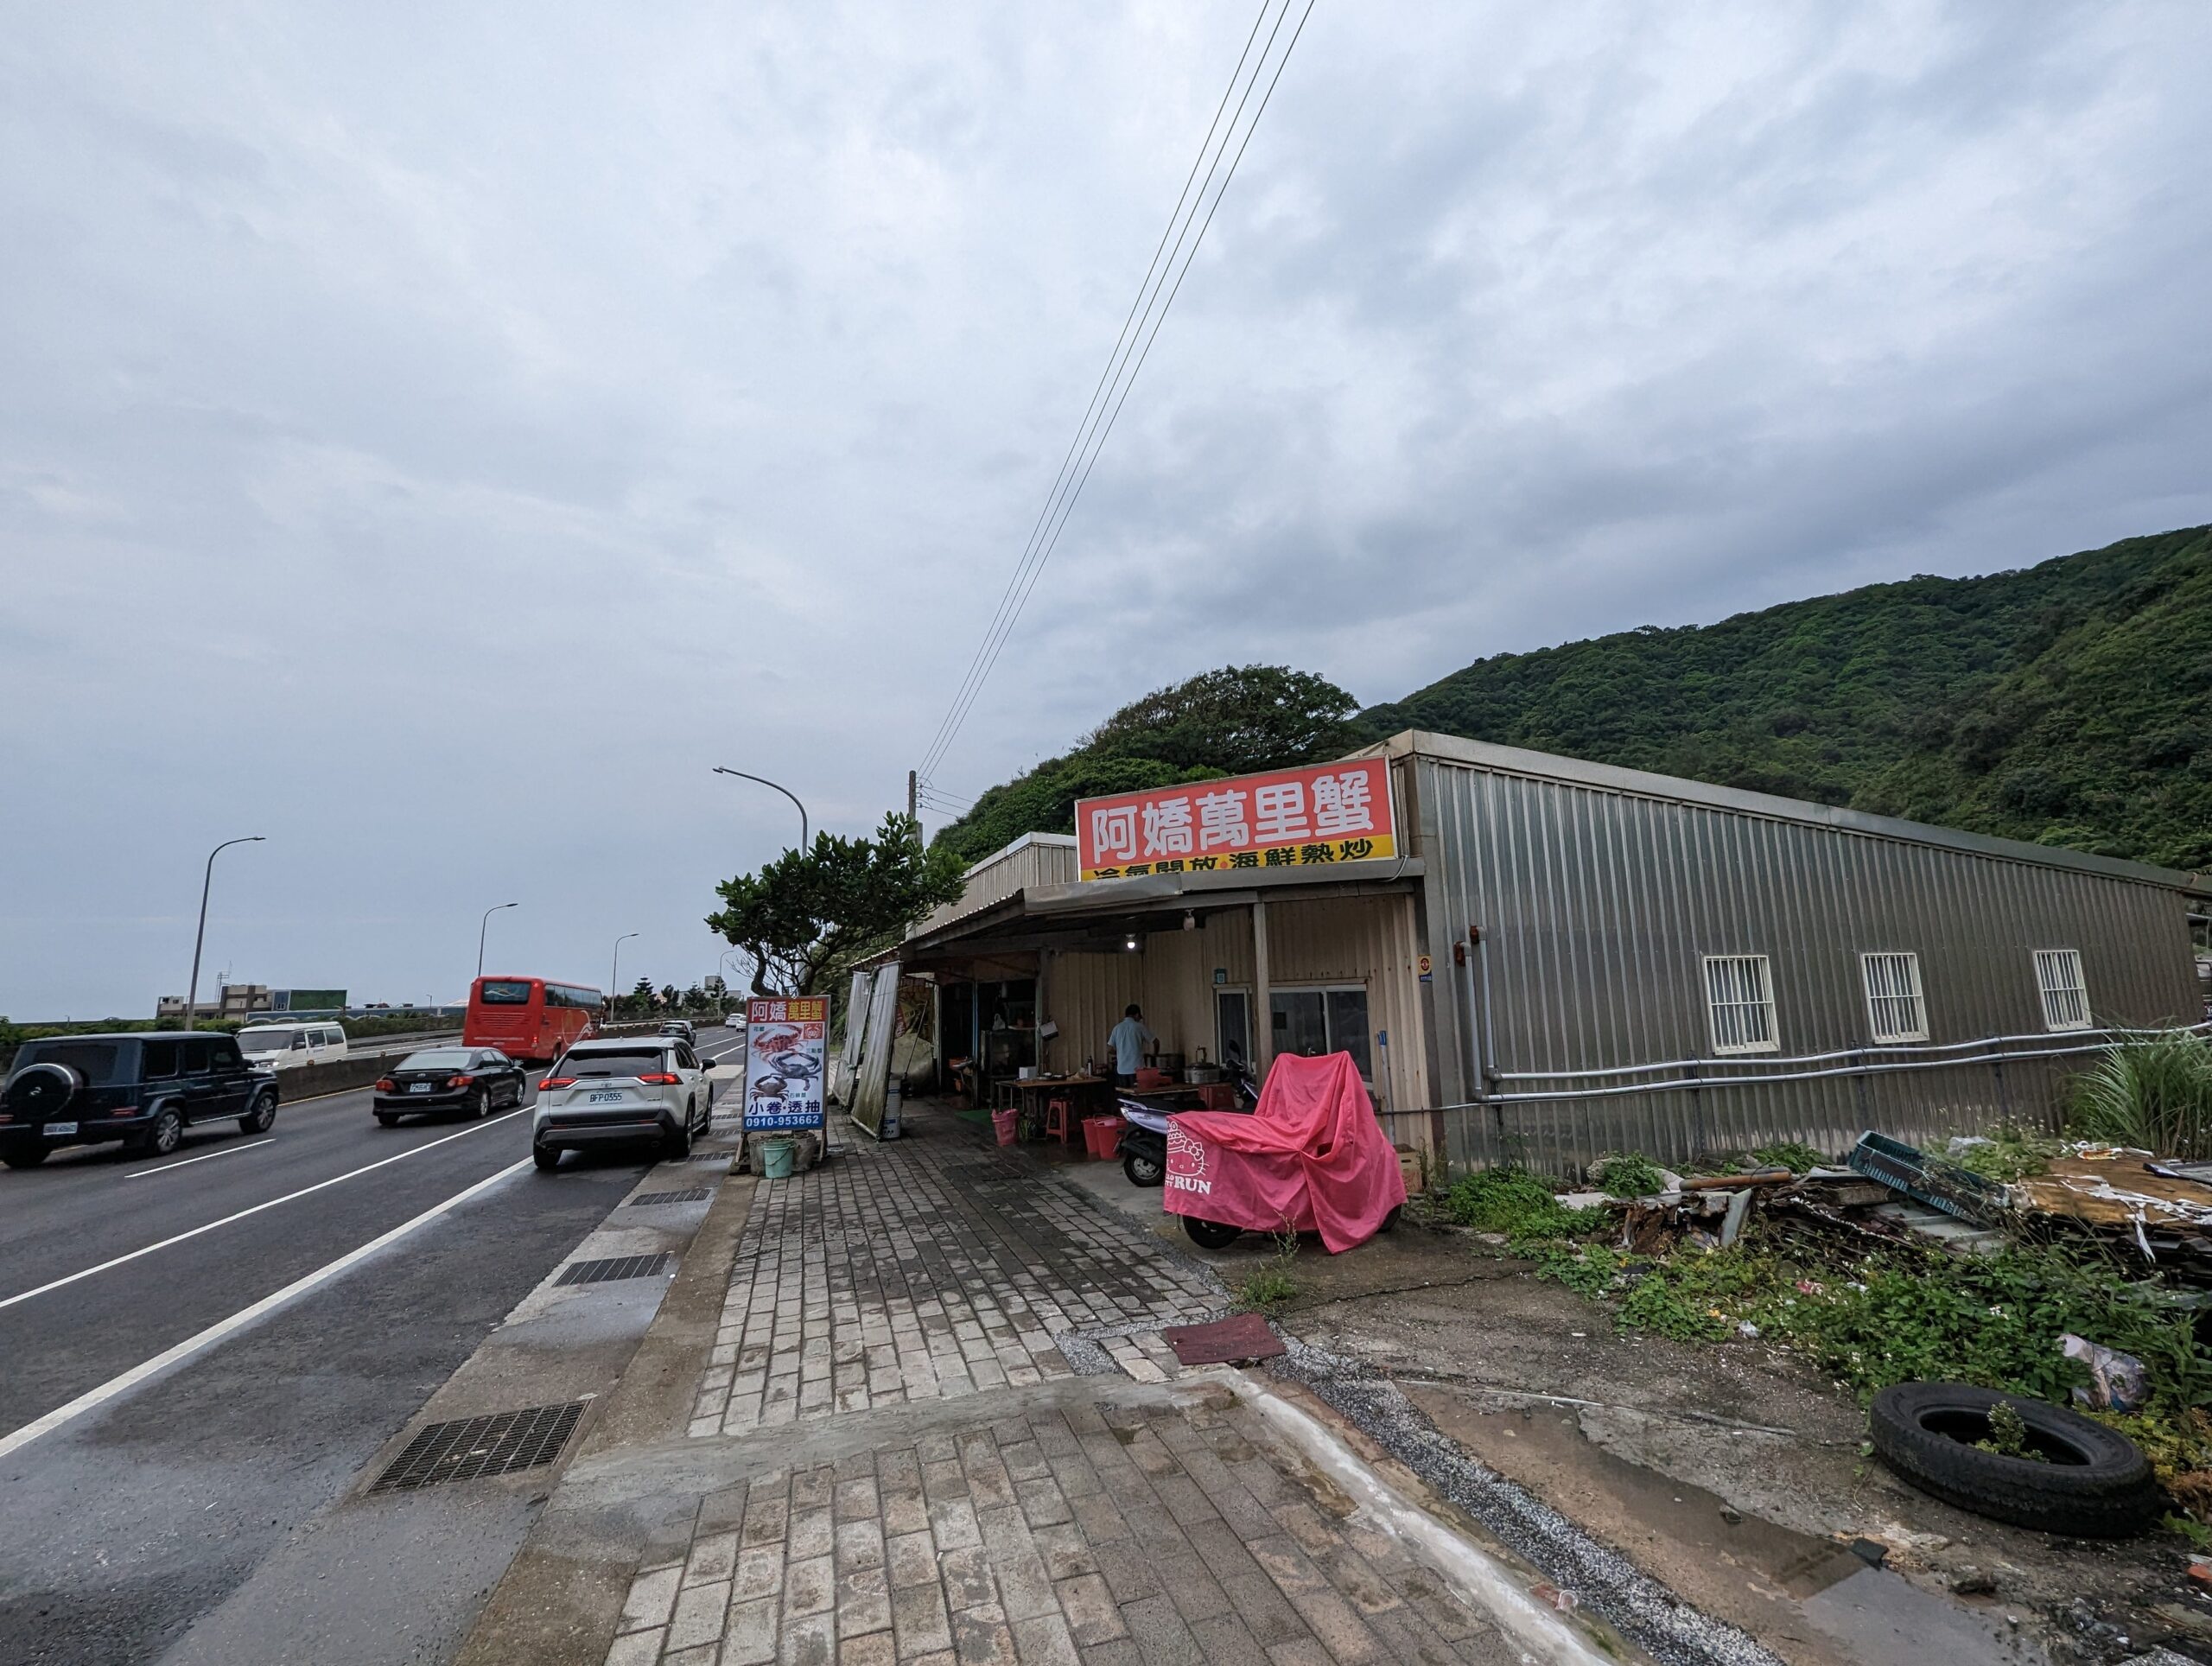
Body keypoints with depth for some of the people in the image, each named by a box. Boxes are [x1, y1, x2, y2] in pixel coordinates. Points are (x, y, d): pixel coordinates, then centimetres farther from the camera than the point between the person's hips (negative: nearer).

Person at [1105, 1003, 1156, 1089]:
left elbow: (1109, 1049, 8)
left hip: (1122, 1070, 3)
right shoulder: (1139, 1027, -1)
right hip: (1136, 1069, -3)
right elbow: (1156, 1042, 6)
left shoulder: (1117, 1028, 7)